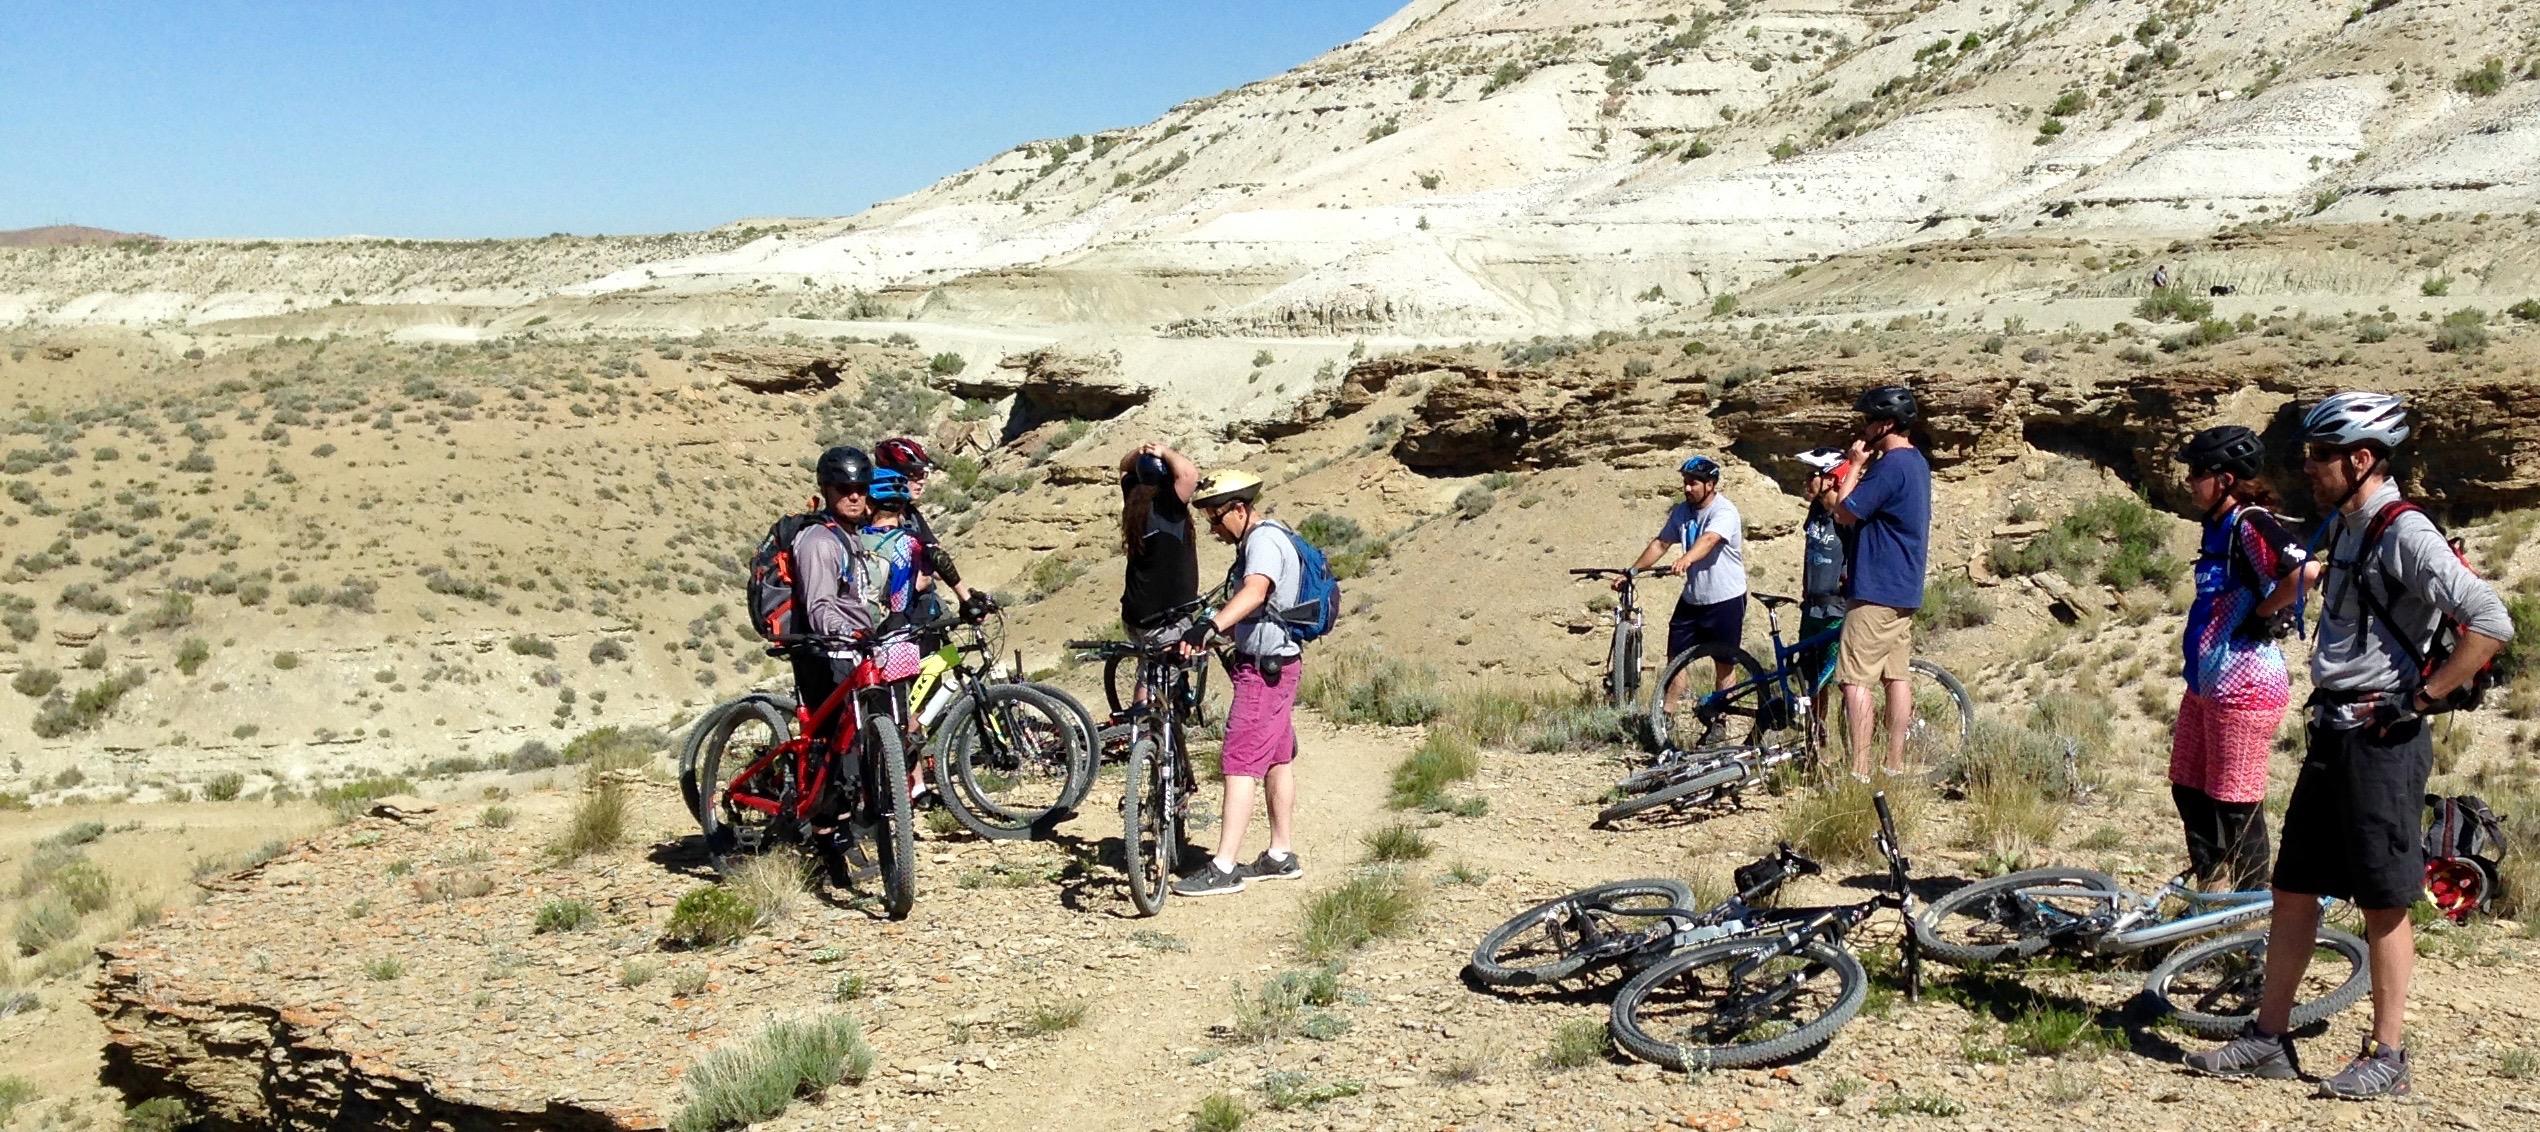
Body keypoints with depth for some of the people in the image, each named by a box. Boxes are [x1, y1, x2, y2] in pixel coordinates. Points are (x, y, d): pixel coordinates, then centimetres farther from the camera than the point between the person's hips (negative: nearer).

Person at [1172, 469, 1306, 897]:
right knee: (1277, 760, 15)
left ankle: (1223, 868, -11)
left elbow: (1255, 591, -37)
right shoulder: (1258, 540, 16)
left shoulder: (1264, 540, -18)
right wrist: (1212, 627, 19)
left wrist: (1211, 625, -50)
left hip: (1265, 668, -11)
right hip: (1275, 663, 11)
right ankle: (1281, 856, 24)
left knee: (1240, 763, -11)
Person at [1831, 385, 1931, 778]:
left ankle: (1860, 771, -11)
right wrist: (1863, 467, 11)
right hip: (1904, 588, 10)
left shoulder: (1891, 466, -18)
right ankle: (1895, 765, 13)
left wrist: (1855, 464, -8)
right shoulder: (1916, 462, 14)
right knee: (1897, 675, 10)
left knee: (1854, 679, -9)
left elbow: (1845, 512, -15)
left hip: (1876, 590, -10)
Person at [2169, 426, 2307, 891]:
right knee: (2188, 789, 16)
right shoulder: (2218, 525, 12)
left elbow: (2301, 573, -32)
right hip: (2206, 681, 10)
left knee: (2235, 802, 0)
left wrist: (2261, 613, -17)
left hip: (2244, 686, -10)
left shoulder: (2251, 523, -17)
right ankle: (2210, 889, 28)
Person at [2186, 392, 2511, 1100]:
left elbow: (2490, 622, -22)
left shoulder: (2405, 533, -15)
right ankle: (2268, 1040, 18)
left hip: (2381, 742, -9)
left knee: (2383, 902, 1)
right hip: (2332, 733, 9)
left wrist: (2423, 698, -17)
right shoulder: (2345, 529, 13)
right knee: (2293, 887, 10)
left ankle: (2386, 1059, 12)